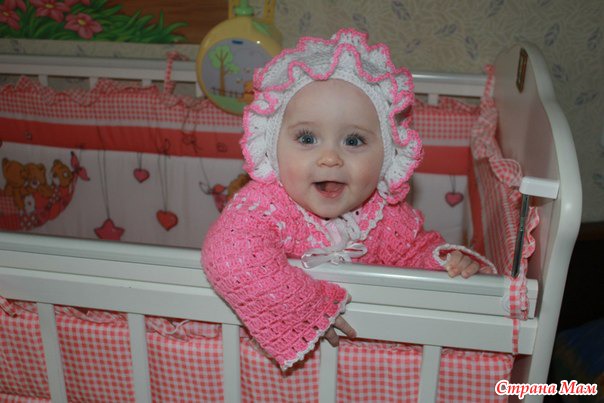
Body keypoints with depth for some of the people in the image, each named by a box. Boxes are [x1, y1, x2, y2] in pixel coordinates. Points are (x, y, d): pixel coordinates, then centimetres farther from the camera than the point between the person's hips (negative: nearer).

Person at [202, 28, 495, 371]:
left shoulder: (385, 212, -13)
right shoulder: (264, 207, -29)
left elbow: (415, 249, 5)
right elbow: (229, 256, -48)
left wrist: (445, 260, -18)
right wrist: (307, 308, -41)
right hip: (276, 344, -3)